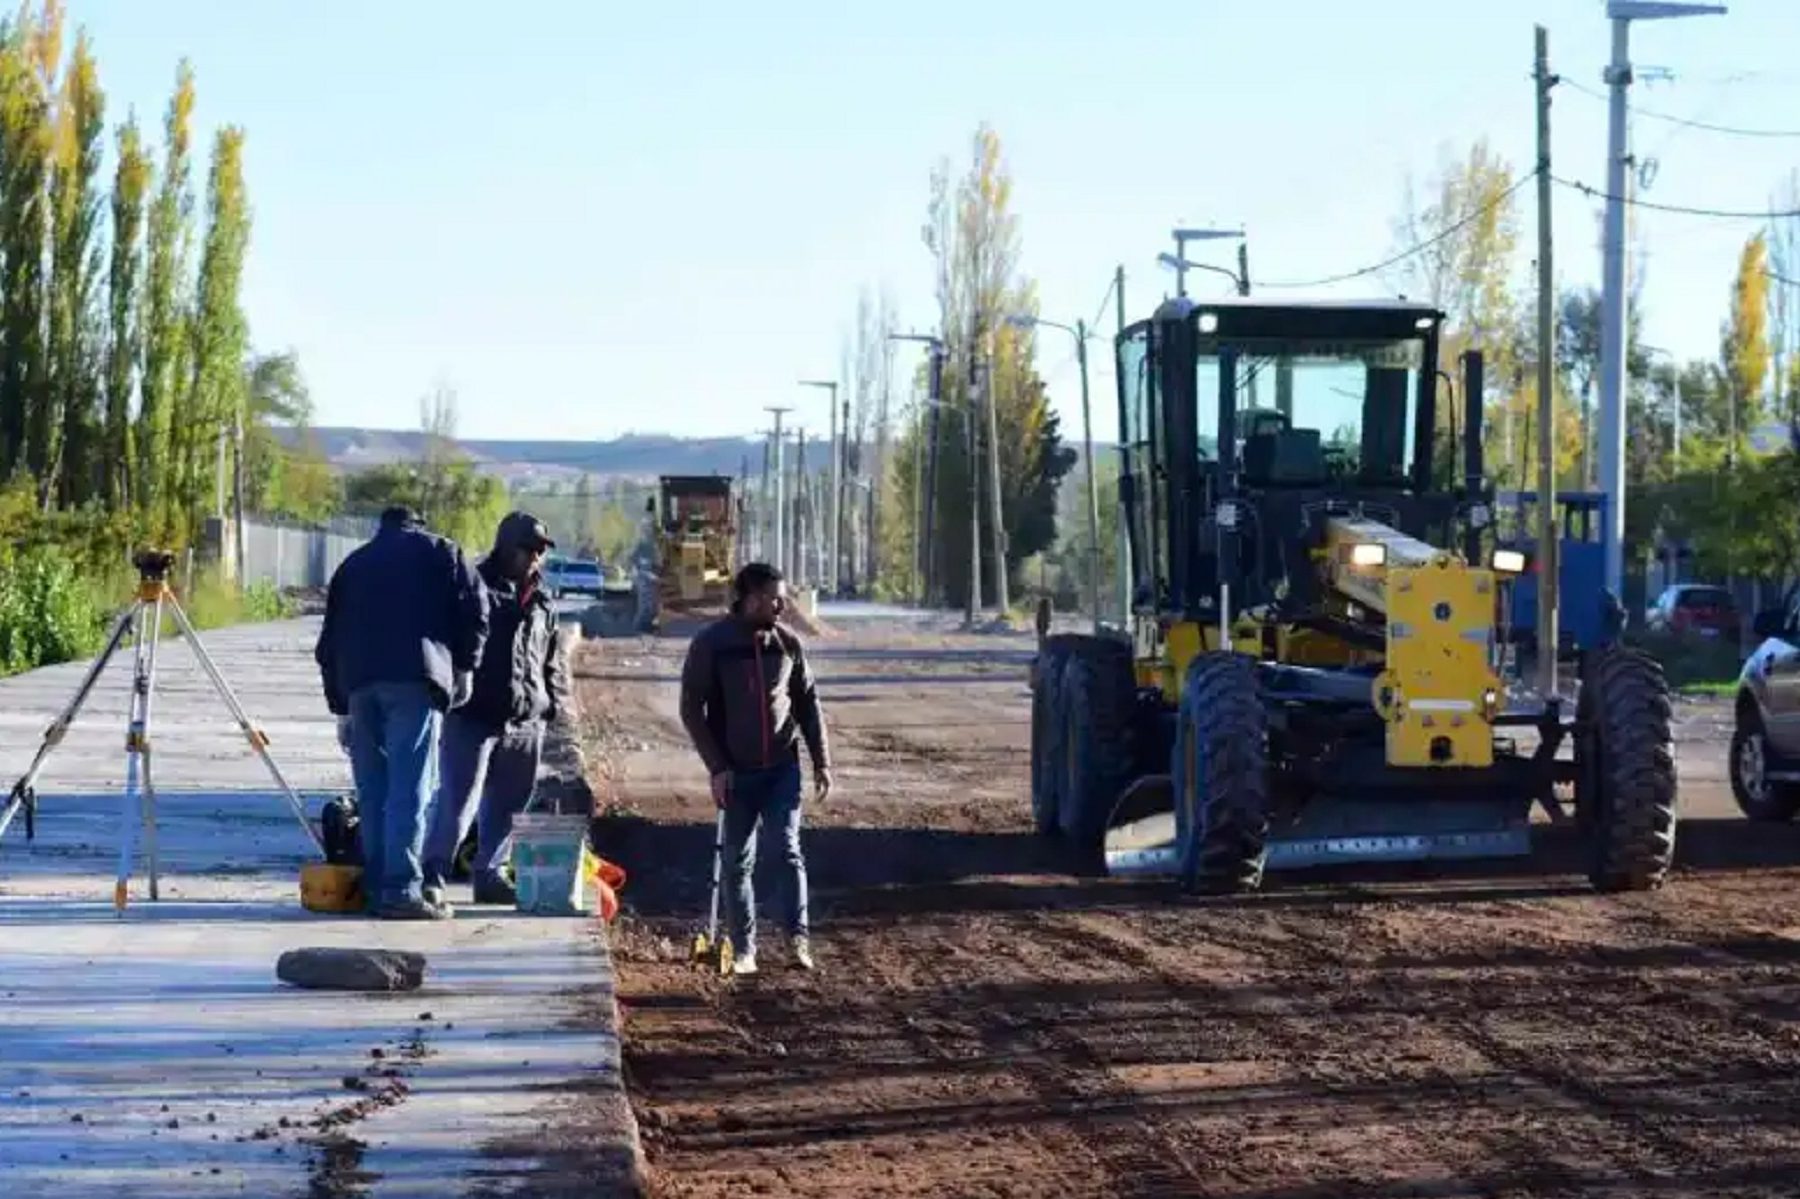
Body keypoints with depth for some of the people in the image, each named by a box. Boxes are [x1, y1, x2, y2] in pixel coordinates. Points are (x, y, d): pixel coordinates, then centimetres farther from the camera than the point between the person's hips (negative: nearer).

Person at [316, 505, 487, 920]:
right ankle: (401, 890, -15)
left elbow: (329, 640, 26)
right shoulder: (440, 551, 17)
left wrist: (341, 707, 29)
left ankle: (375, 887, 9)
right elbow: (474, 608, 3)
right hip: (414, 681, -4)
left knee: (372, 791, 9)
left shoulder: (353, 564, 28)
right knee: (409, 788, -8)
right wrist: (465, 667, 14)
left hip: (358, 683, 4)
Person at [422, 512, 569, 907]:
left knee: (506, 807, 12)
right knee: (458, 800, -13)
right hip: (474, 717, -7)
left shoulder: (542, 601, 15)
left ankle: (490, 876, 22)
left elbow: (554, 659, 22)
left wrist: (555, 701, 11)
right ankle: (434, 876, -12)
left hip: (526, 724, 7)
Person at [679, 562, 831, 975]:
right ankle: (743, 948, 13)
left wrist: (821, 761, 5)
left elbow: (808, 703, 9)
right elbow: (692, 708, -6)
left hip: (783, 766, 1)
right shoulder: (711, 644, -8)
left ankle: (799, 936, -8)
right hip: (736, 771, -1)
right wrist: (717, 766, -11)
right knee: (738, 860, 5)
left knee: (789, 849, -10)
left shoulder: (788, 642, 2)